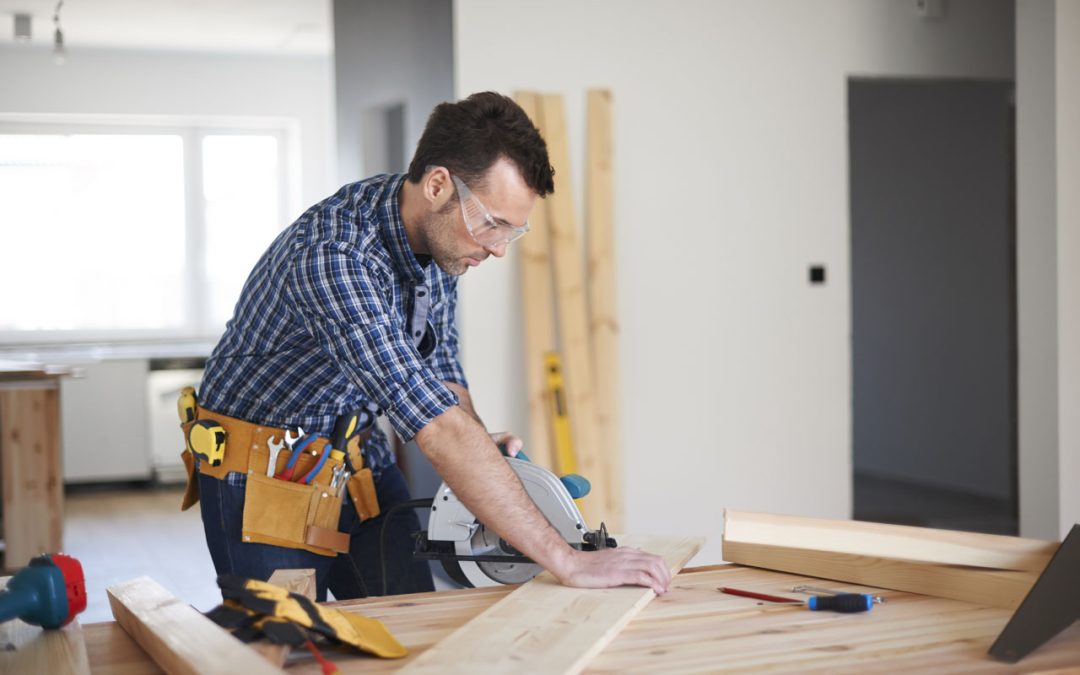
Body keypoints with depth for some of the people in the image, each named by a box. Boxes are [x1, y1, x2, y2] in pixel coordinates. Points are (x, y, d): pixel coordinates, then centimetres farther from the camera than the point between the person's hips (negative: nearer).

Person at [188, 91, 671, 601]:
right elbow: (437, 428, -41)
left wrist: (475, 441, -10)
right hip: (264, 473, -7)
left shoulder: (440, 232, -8)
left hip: (356, 453, 7)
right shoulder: (332, 257, -35)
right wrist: (566, 561, -41)